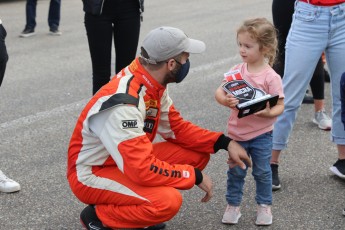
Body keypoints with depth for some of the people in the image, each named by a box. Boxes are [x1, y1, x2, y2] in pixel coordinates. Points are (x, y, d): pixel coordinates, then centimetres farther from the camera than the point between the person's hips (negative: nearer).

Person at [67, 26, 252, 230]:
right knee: (168, 201, -31)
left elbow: (177, 128, 7)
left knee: (197, 154, -1)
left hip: (129, 162, 9)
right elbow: (143, 169, -33)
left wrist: (224, 143, -4)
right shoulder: (124, 104, -32)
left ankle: (134, 209, 9)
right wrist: (194, 176, -20)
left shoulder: (152, 83, -5)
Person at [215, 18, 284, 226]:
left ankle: (265, 206, 26)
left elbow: (280, 106, -12)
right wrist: (226, 101, -28)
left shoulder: (271, 77, -14)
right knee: (235, 172, 12)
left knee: (262, 172, 10)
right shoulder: (236, 72, -4)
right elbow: (219, 92, -7)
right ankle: (233, 205, 26)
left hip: (261, 134, -3)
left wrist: (268, 113, -32)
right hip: (237, 133, 3)